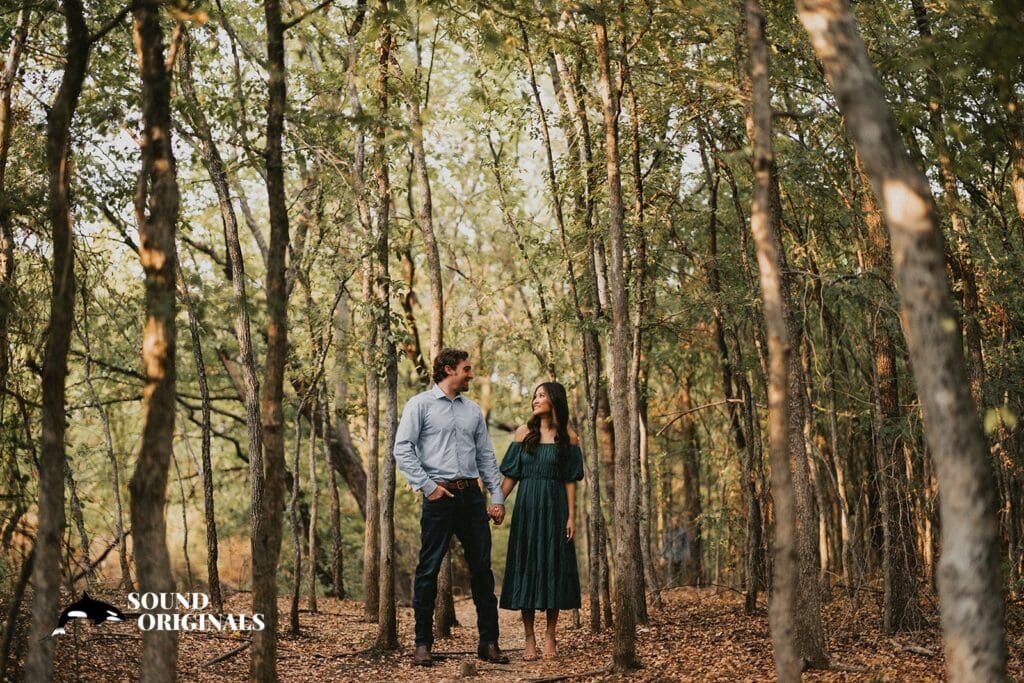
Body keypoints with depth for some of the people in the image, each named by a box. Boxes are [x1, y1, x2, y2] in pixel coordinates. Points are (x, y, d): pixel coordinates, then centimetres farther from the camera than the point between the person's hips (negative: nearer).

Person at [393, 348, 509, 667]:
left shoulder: (474, 410, 17)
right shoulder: (420, 404, 1)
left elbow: (486, 457, 15)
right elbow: (402, 449, -6)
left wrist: (498, 497, 7)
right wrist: (427, 485, -12)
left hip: (472, 495, 5)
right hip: (440, 495, -5)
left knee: (482, 568, 4)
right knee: (429, 569, -2)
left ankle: (489, 643, 11)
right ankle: (423, 644, 6)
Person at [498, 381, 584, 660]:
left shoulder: (567, 437, 3)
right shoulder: (524, 433, 7)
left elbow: (570, 480, 1)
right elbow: (511, 475, 5)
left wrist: (571, 516, -6)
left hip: (554, 509, -1)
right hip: (526, 507, 1)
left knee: (553, 566, 0)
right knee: (525, 566, -1)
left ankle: (550, 637, 7)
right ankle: (529, 639, 3)